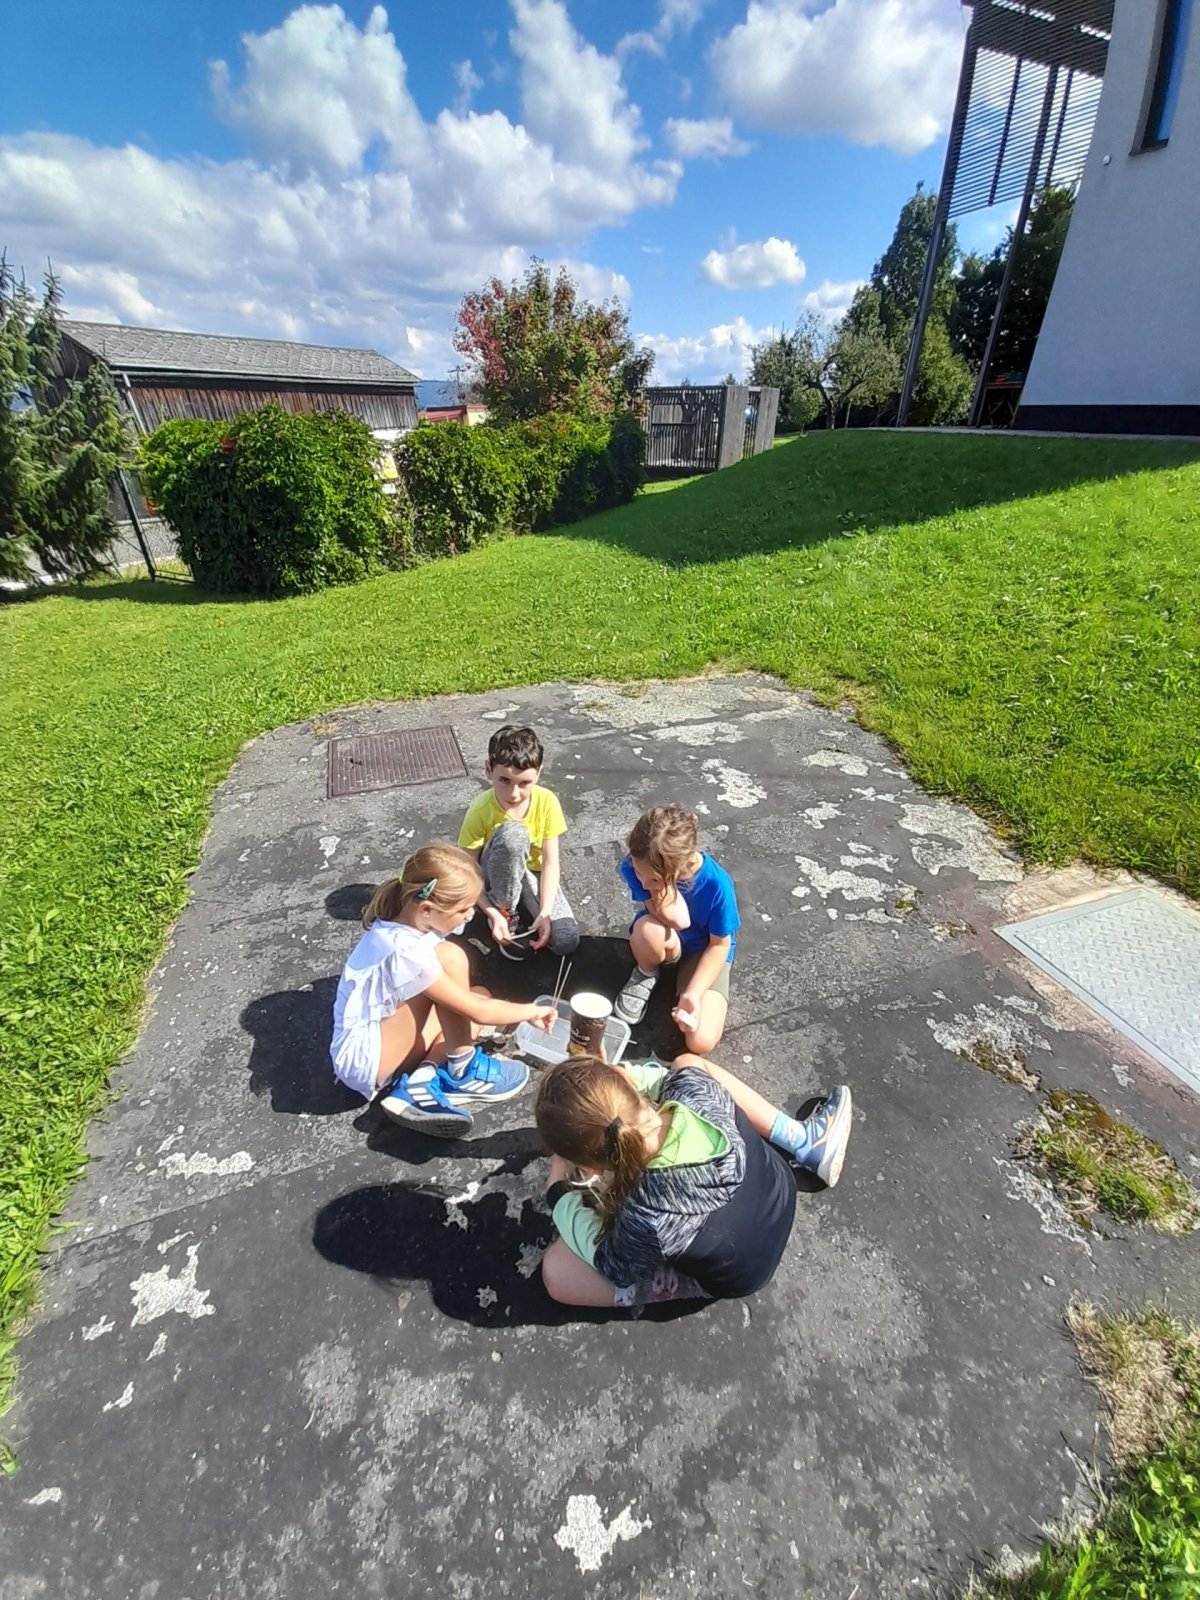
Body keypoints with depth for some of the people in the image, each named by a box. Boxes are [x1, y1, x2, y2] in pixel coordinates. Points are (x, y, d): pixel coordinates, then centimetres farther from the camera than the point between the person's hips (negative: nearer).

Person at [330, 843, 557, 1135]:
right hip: (363, 1059, -9)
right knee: (451, 957, -25)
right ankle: (462, 1074, -8)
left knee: (480, 998, 7)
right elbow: (479, 1013, -23)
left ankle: (421, 1082, -7)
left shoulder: (406, 922, -4)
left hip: (388, 1040, 9)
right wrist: (532, 1011, -8)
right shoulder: (405, 952, -30)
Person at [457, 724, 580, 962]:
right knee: (513, 833, -37)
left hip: (532, 876, 2)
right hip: (497, 877, -2)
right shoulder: (480, 811, -24)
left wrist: (545, 913, -27)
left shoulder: (546, 801, -20)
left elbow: (551, 862, -17)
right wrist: (492, 914, -29)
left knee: (566, 941, -22)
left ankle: (523, 909, 7)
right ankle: (506, 911, -14)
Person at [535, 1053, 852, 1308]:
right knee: (687, 1060, 10)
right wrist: (609, 1074, -11)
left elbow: (613, 1266, -17)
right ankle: (807, 1144, 19)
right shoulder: (696, 1092, -32)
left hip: (733, 1276, -4)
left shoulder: (647, 1218, -41)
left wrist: (560, 1191, -7)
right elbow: (682, 1072, -5)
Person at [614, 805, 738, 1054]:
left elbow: (720, 945, -18)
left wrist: (691, 994, -26)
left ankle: (682, 983, 9)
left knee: (701, 1042, -21)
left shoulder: (716, 883, -32)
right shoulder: (633, 867, -28)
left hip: (704, 951, -2)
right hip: (664, 944, 2)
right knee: (649, 930, -37)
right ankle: (646, 974, -2)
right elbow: (676, 919, -33)